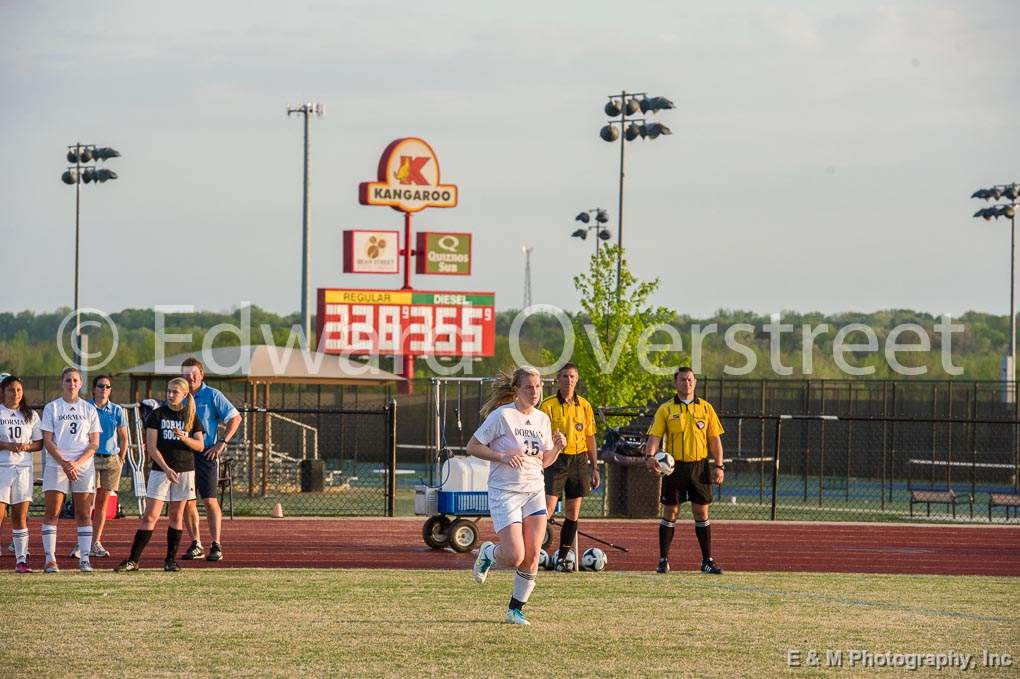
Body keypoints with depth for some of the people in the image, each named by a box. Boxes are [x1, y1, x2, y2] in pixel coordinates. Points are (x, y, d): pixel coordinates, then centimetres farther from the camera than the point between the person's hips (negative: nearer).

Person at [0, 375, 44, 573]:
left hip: (23, 468, 3)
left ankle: (21, 560, 6)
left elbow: (40, 443, 13)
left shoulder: (30, 415, 12)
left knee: (20, 516, 4)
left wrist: (27, 446, -7)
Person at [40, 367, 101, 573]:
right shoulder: (52, 408, 4)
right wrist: (64, 463, -13)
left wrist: (77, 463, -10)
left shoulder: (89, 409, 9)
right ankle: (50, 559, -4)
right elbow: (47, 441, -1)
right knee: (52, 512, -5)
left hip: (83, 466, 1)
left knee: (84, 513, 0)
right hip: (56, 465, -1)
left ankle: (84, 559, 1)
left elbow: (94, 443, 5)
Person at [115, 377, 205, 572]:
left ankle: (170, 560, 12)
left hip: (185, 470, 2)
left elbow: (200, 446, 3)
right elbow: (152, 447, -6)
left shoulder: (192, 417, 6)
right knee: (150, 515, -7)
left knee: (176, 516, 5)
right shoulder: (157, 415, 0)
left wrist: (184, 438, -16)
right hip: (160, 470, -2)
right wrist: (166, 468, -17)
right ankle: (133, 560, -7)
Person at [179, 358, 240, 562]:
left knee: (209, 500, -8)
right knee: (187, 502, 4)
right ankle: (195, 544, 13)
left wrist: (222, 443, -9)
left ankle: (216, 546, -6)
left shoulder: (212, 396, -3)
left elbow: (235, 418, -2)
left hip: (205, 454, -5)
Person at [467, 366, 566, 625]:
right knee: (514, 557, -14)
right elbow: (472, 447, -7)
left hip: (534, 492, 5)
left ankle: (516, 610, 10)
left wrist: (557, 448, -3)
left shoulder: (542, 419, 9)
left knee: (531, 557, -4)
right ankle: (487, 553, 21)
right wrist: (501, 456, -20)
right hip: (504, 493, -5)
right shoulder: (502, 416, -10)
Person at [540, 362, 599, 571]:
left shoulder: (584, 405, 8)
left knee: (573, 512, 5)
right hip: (557, 459, -4)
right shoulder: (548, 405, -4)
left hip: (579, 459, 4)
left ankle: (562, 558, 12)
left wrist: (594, 468, 12)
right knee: (547, 509, -13)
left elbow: (590, 438, 14)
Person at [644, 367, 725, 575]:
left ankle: (707, 561, 8)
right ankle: (663, 561, 8)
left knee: (701, 513, 3)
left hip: (700, 466, 1)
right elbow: (655, 436, -7)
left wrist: (718, 466, -1)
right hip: (675, 466, -1)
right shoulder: (666, 409, 1)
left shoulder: (706, 408, 6)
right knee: (670, 513, 2)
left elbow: (715, 439, 7)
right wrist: (650, 456, -25)